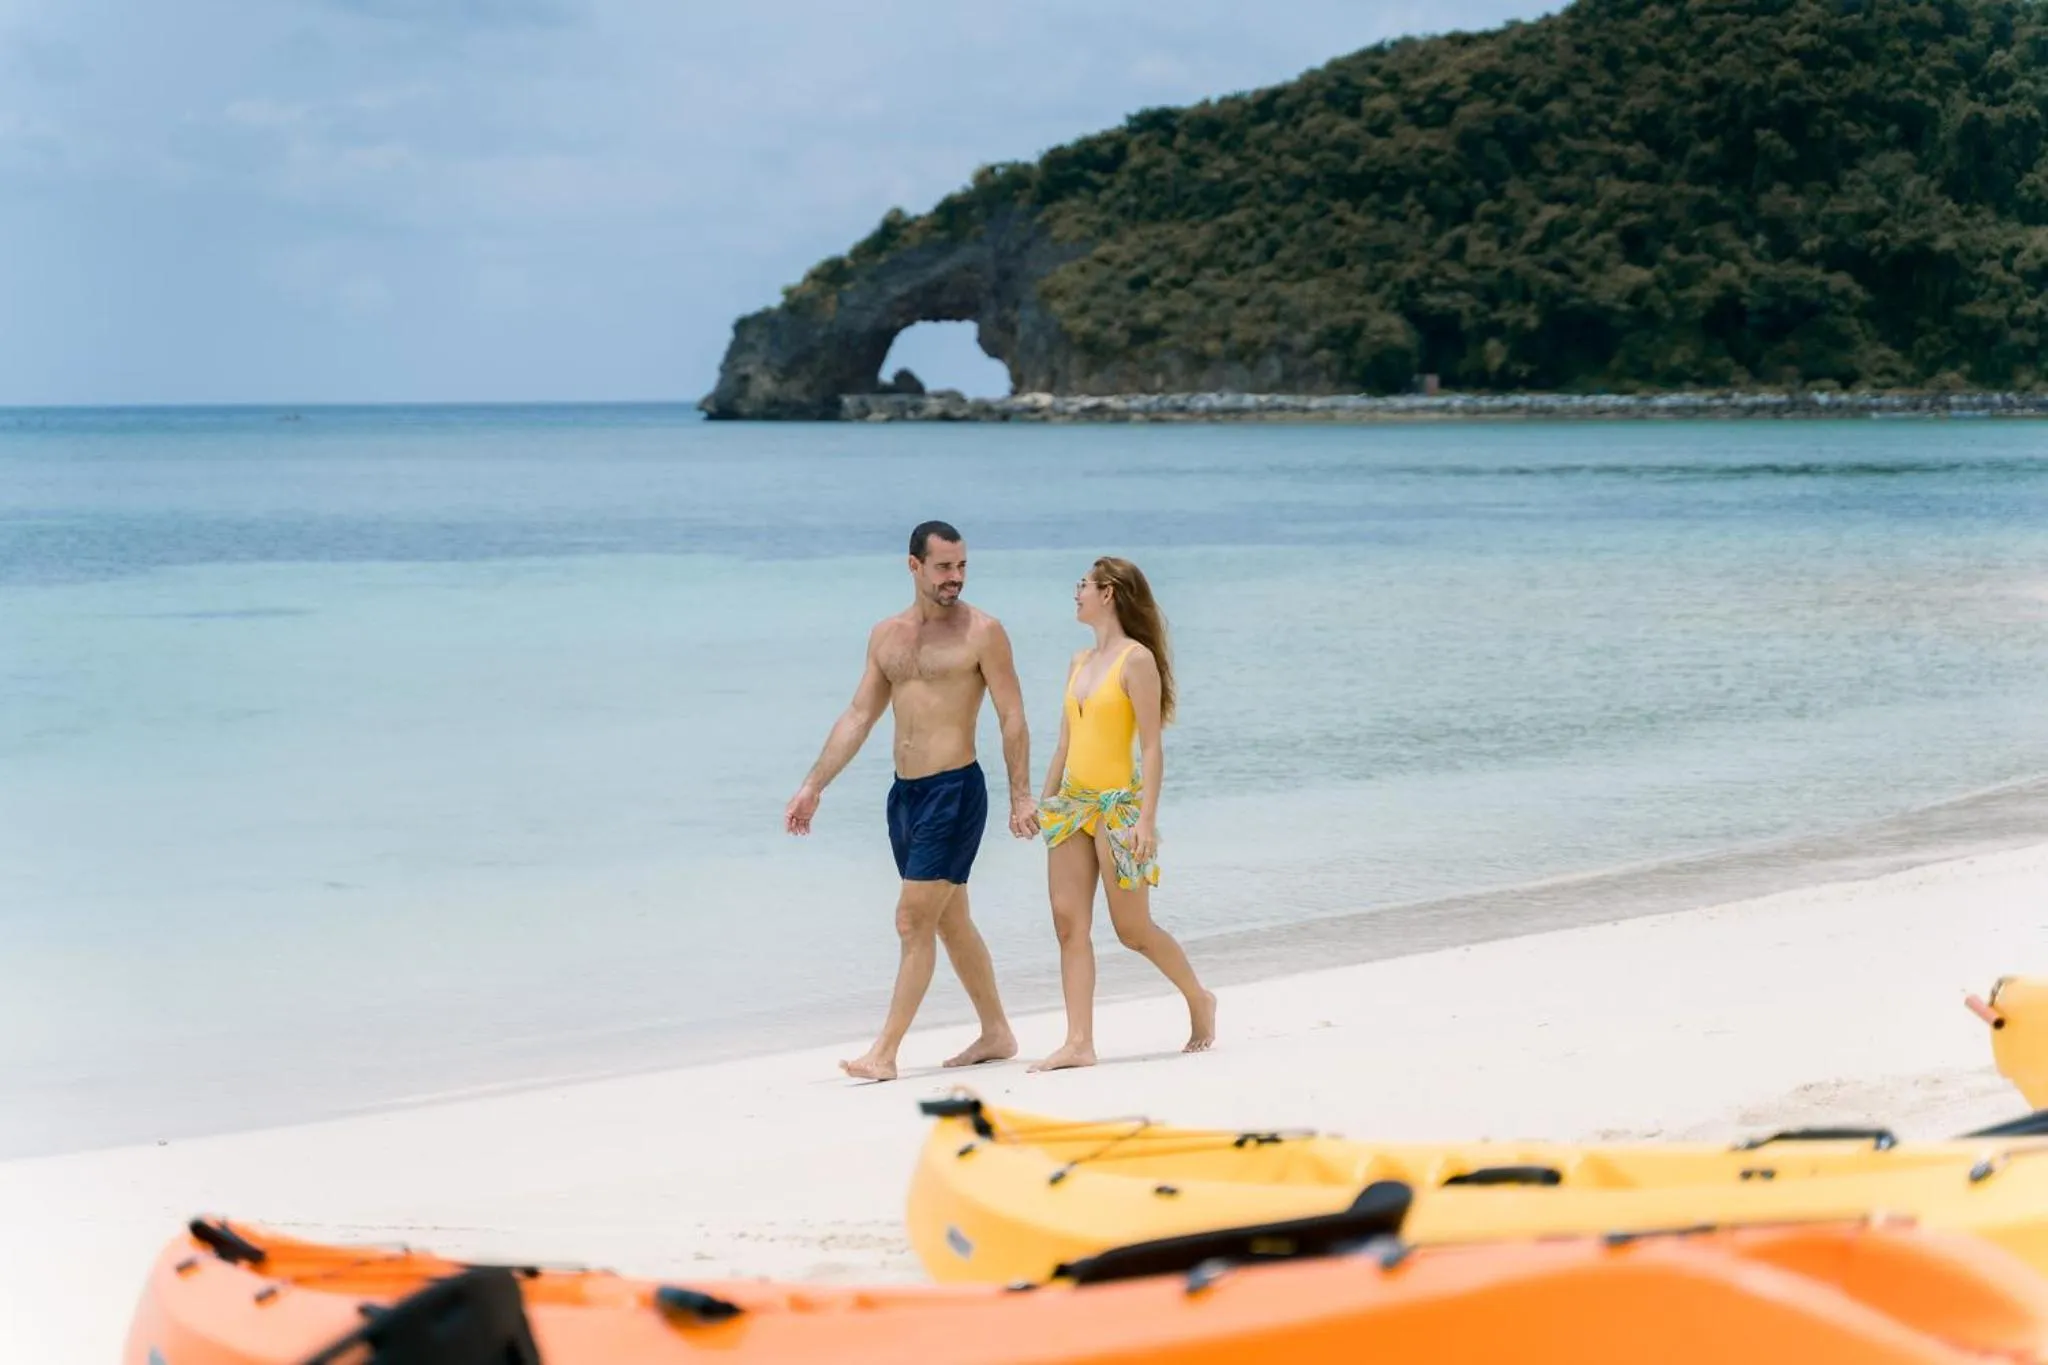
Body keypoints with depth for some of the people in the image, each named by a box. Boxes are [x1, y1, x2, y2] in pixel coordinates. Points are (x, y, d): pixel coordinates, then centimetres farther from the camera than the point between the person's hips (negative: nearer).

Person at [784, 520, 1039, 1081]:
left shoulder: (981, 631, -6)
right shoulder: (886, 635, 11)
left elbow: (1013, 718, -7)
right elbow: (857, 716, 13)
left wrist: (1020, 796, -13)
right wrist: (813, 786, 8)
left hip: (955, 791, -7)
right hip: (904, 792, 7)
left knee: (914, 921, -9)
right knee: (950, 920, 15)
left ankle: (884, 1054, -8)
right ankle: (996, 1034, 27)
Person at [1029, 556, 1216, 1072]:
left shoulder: (1136, 659, -10)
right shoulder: (1080, 662, 13)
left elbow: (1152, 747, -14)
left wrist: (1147, 820, -19)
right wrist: (1043, 803, 14)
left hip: (1119, 803, -7)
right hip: (1072, 802, 7)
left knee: (1133, 930, 1)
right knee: (1069, 924, -2)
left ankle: (1200, 1001, 24)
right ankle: (1079, 1043, -4)